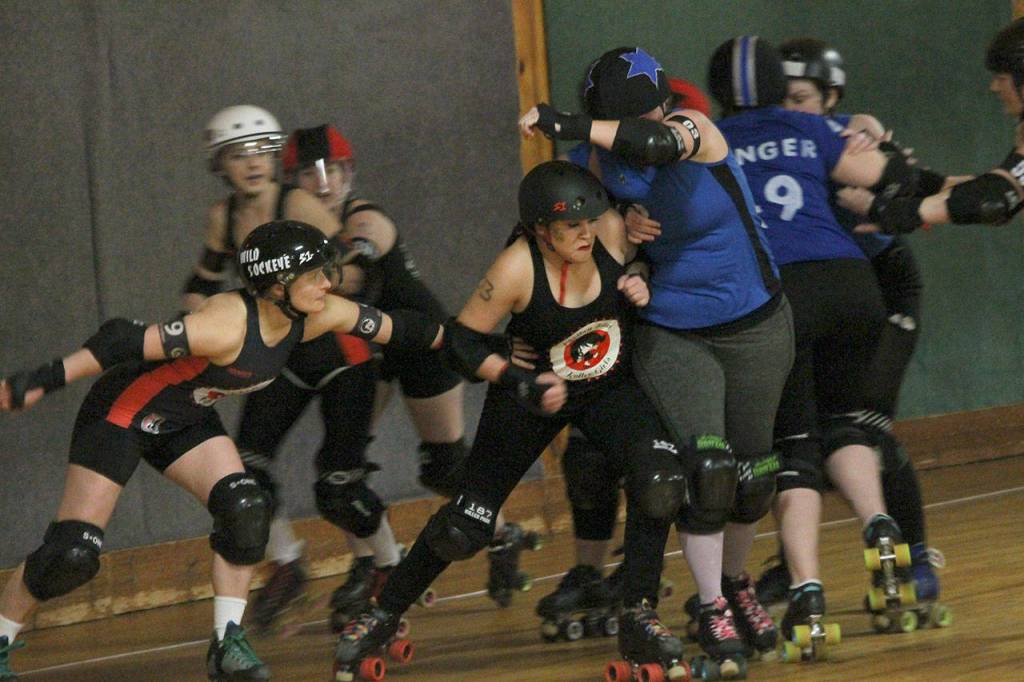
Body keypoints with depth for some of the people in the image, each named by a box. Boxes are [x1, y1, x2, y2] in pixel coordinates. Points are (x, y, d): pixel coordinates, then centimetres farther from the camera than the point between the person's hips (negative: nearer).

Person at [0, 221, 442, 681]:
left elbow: (393, 327, 3)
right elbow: (126, 343, -38)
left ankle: (227, 644, -4)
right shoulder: (230, 324, -35)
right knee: (72, 554, -11)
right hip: (123, 412, -7)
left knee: (244, 512, -14)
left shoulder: (318, 315, -12)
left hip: (184, 419, 7)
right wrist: (39, 382, -43)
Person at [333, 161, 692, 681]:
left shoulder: (611, 232, -18)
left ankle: (638, 618, -7)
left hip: (611, 389, 3)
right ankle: (383, 616, 24)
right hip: (532, 394, -3)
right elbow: (460, 341, -20)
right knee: (464, 528, -1)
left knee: (659, 485, -24)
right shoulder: (518, 267, -28)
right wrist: (522, 384, -31)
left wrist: (641, 286, -16)